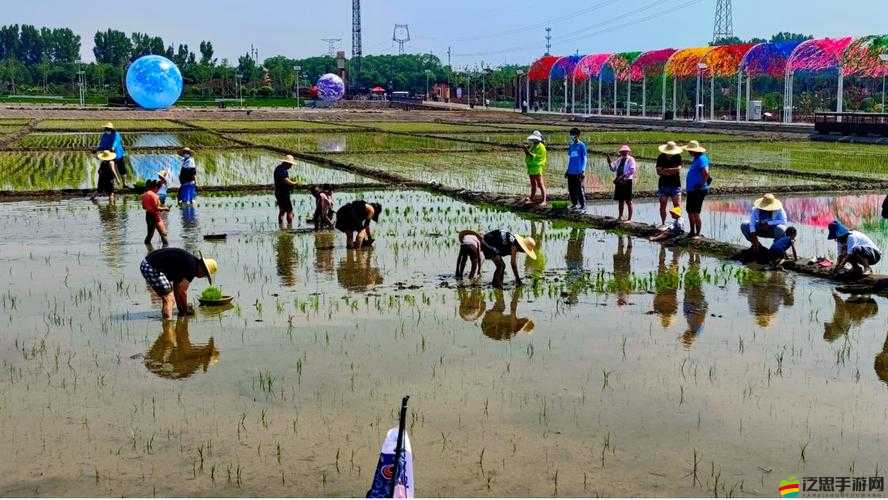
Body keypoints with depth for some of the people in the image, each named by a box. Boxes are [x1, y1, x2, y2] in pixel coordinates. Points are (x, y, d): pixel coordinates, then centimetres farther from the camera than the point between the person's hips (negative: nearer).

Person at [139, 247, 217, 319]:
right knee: (168, 297, -7)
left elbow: (176, 286, 23)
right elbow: (182, 291, -8)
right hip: (151, 268, -11)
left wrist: (181, 308, 25)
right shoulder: (192, 267, -12)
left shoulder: (189, 261, 17)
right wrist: (185, 309, 7)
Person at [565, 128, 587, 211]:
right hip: (571, 172, 6)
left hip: (578, 172, -6)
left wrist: (583, 170, -11)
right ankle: (574, 204, 20)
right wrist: (567, 170, 17)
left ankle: (583, 205, 0)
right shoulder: (570, 145, 13)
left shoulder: (581, 145, -4)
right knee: (571, 189, 8)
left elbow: (584, 158, -4)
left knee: (579, 189, -6)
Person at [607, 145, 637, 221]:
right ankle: (620, 216, 21)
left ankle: (629, 218, 3)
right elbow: (613, 169, 20)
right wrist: (609, 162, 3)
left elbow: (632, 170, -17)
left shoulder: (630, 159, -5)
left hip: (626, 182, -6)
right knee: (620, 200, 13)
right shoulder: (619, 160, 15)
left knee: (628, 201, -2)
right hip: (619, 182, 6)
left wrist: (622, 176, -25)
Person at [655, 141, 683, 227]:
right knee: (663, 206, 4)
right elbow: (659, 172, -5)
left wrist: (665, 170, -10)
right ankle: (663, 223, 13)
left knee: (677, 206, -9)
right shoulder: (661, 158, 3)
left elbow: (678, 169, -10)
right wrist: (672, 171, -15)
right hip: (663, 185, 1)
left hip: (675, 185, -1)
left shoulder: (678, 157, 3)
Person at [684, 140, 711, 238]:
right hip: (691, 190, 11)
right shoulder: (696, 159, 14)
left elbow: (706, 173, -32)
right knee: (689, 211, 17)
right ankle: (692, 232, 28)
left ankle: (698, 234, 2)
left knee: (695, 213, -6)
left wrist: (702, 184, -25)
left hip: (698, 191, -11)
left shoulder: (701, 159, -18)